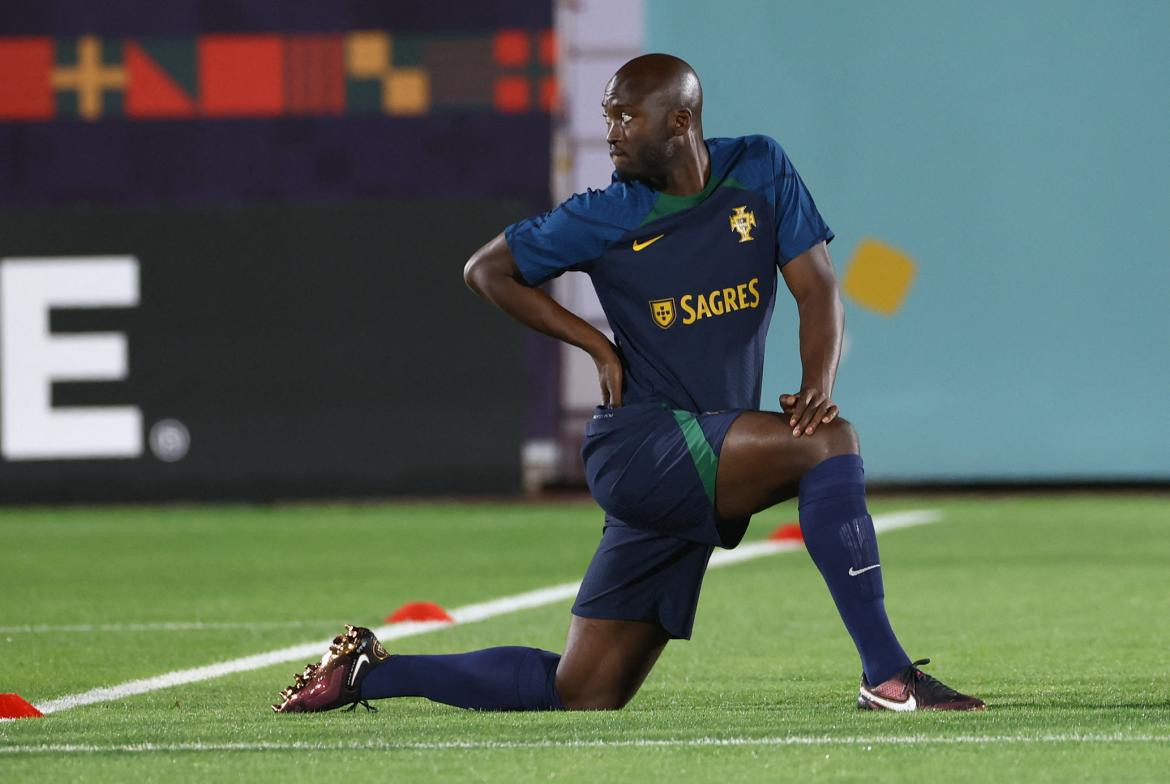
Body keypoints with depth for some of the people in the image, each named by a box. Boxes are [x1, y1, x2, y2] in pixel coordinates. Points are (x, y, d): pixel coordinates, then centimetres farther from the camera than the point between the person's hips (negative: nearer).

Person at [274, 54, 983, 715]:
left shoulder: (760, 172, 6)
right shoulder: (607, 217, -2)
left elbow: (817, 287, 3)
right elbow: (487, 270, 10)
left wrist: (817, 387, -15)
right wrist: (598, 346, 1)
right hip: (639, 442, -5)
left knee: (580, 695, 5)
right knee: (831, 443, -28)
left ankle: (369, 672, 20)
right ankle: (888, 675, -29)